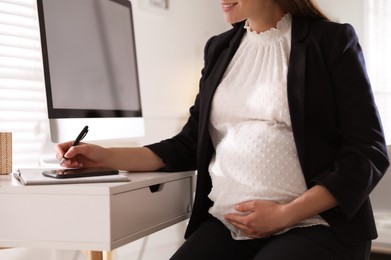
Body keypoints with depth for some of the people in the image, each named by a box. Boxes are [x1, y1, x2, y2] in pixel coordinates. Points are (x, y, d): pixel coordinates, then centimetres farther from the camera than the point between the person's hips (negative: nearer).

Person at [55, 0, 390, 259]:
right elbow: (190, 146, 15)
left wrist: (286, 214, -13)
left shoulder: (332, 41, 0)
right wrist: (106, 157, 5)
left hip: (313, 226, -4)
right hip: (226, 225, 4)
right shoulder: (220, 48, 14)